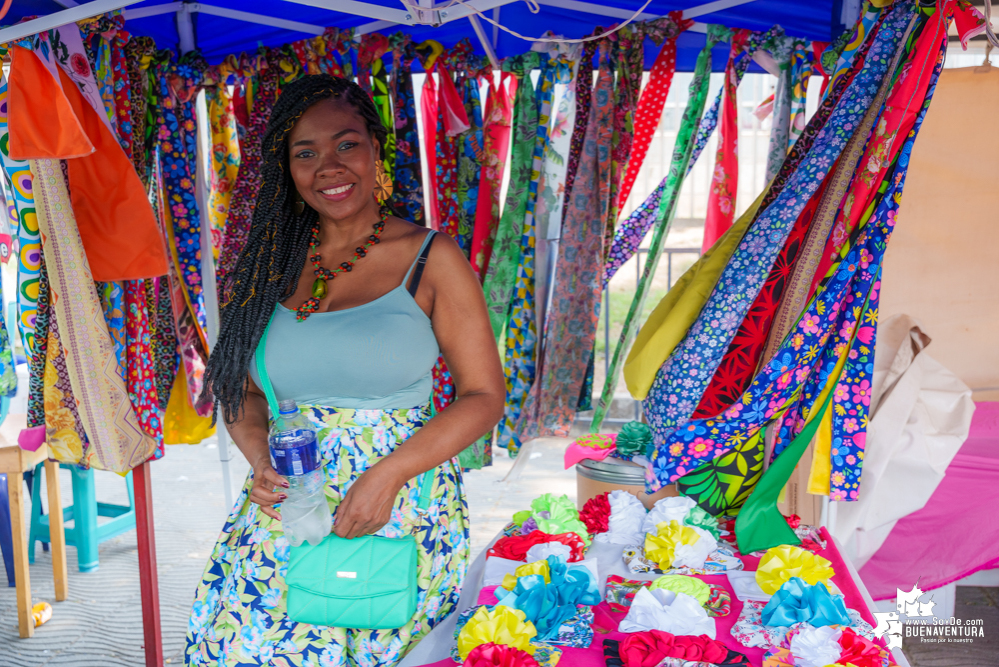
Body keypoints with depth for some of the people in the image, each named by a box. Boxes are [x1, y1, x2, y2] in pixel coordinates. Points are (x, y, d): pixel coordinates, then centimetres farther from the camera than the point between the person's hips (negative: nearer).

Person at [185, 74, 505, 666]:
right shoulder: (276, 264, 8)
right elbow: (243, 391, 16)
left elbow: (484, 396, -4)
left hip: (399, 513, -3)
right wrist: (262, 460, -4)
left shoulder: (430, 258, -3)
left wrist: (388, 473, -15)